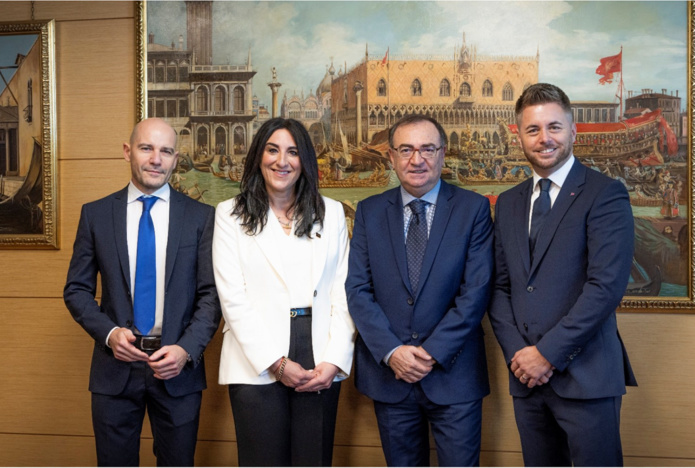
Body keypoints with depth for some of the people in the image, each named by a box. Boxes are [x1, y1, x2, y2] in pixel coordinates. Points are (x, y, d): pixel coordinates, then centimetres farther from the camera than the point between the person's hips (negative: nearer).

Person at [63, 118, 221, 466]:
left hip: (178, 366, 0)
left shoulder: (200, 216, 0)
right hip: (116, 365, 1)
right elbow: (77, 289, 6)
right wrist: (109, 332, -11)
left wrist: (186, 349, -14)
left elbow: (211, 293, -1)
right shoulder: (95, 214, 4)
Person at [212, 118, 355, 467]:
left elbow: (342, 291, 6)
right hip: (257, 366, -2)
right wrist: (277, 362, -9)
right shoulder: (230, 214, 4)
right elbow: (233, 297, -3)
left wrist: (334, 360, -6)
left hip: (321, 365, 2)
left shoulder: (331, 212, 11)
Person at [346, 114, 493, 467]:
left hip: (453, 371, -2)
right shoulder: (369, 212, 5)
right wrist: (392, 352, -12)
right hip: (388, 372, 2)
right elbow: (358, 290, -1)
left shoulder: (473, 208, -1)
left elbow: (476, 290, -8)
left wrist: (433, 353, -13)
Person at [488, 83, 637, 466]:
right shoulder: (508, 203, 14)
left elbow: (607, 285, -14)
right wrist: (517, 352, -4)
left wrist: (547, 353, -15)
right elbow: (499, 286, 11)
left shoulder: (605, 194, -5)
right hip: (527, 377, 5)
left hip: (585, 376, -5)